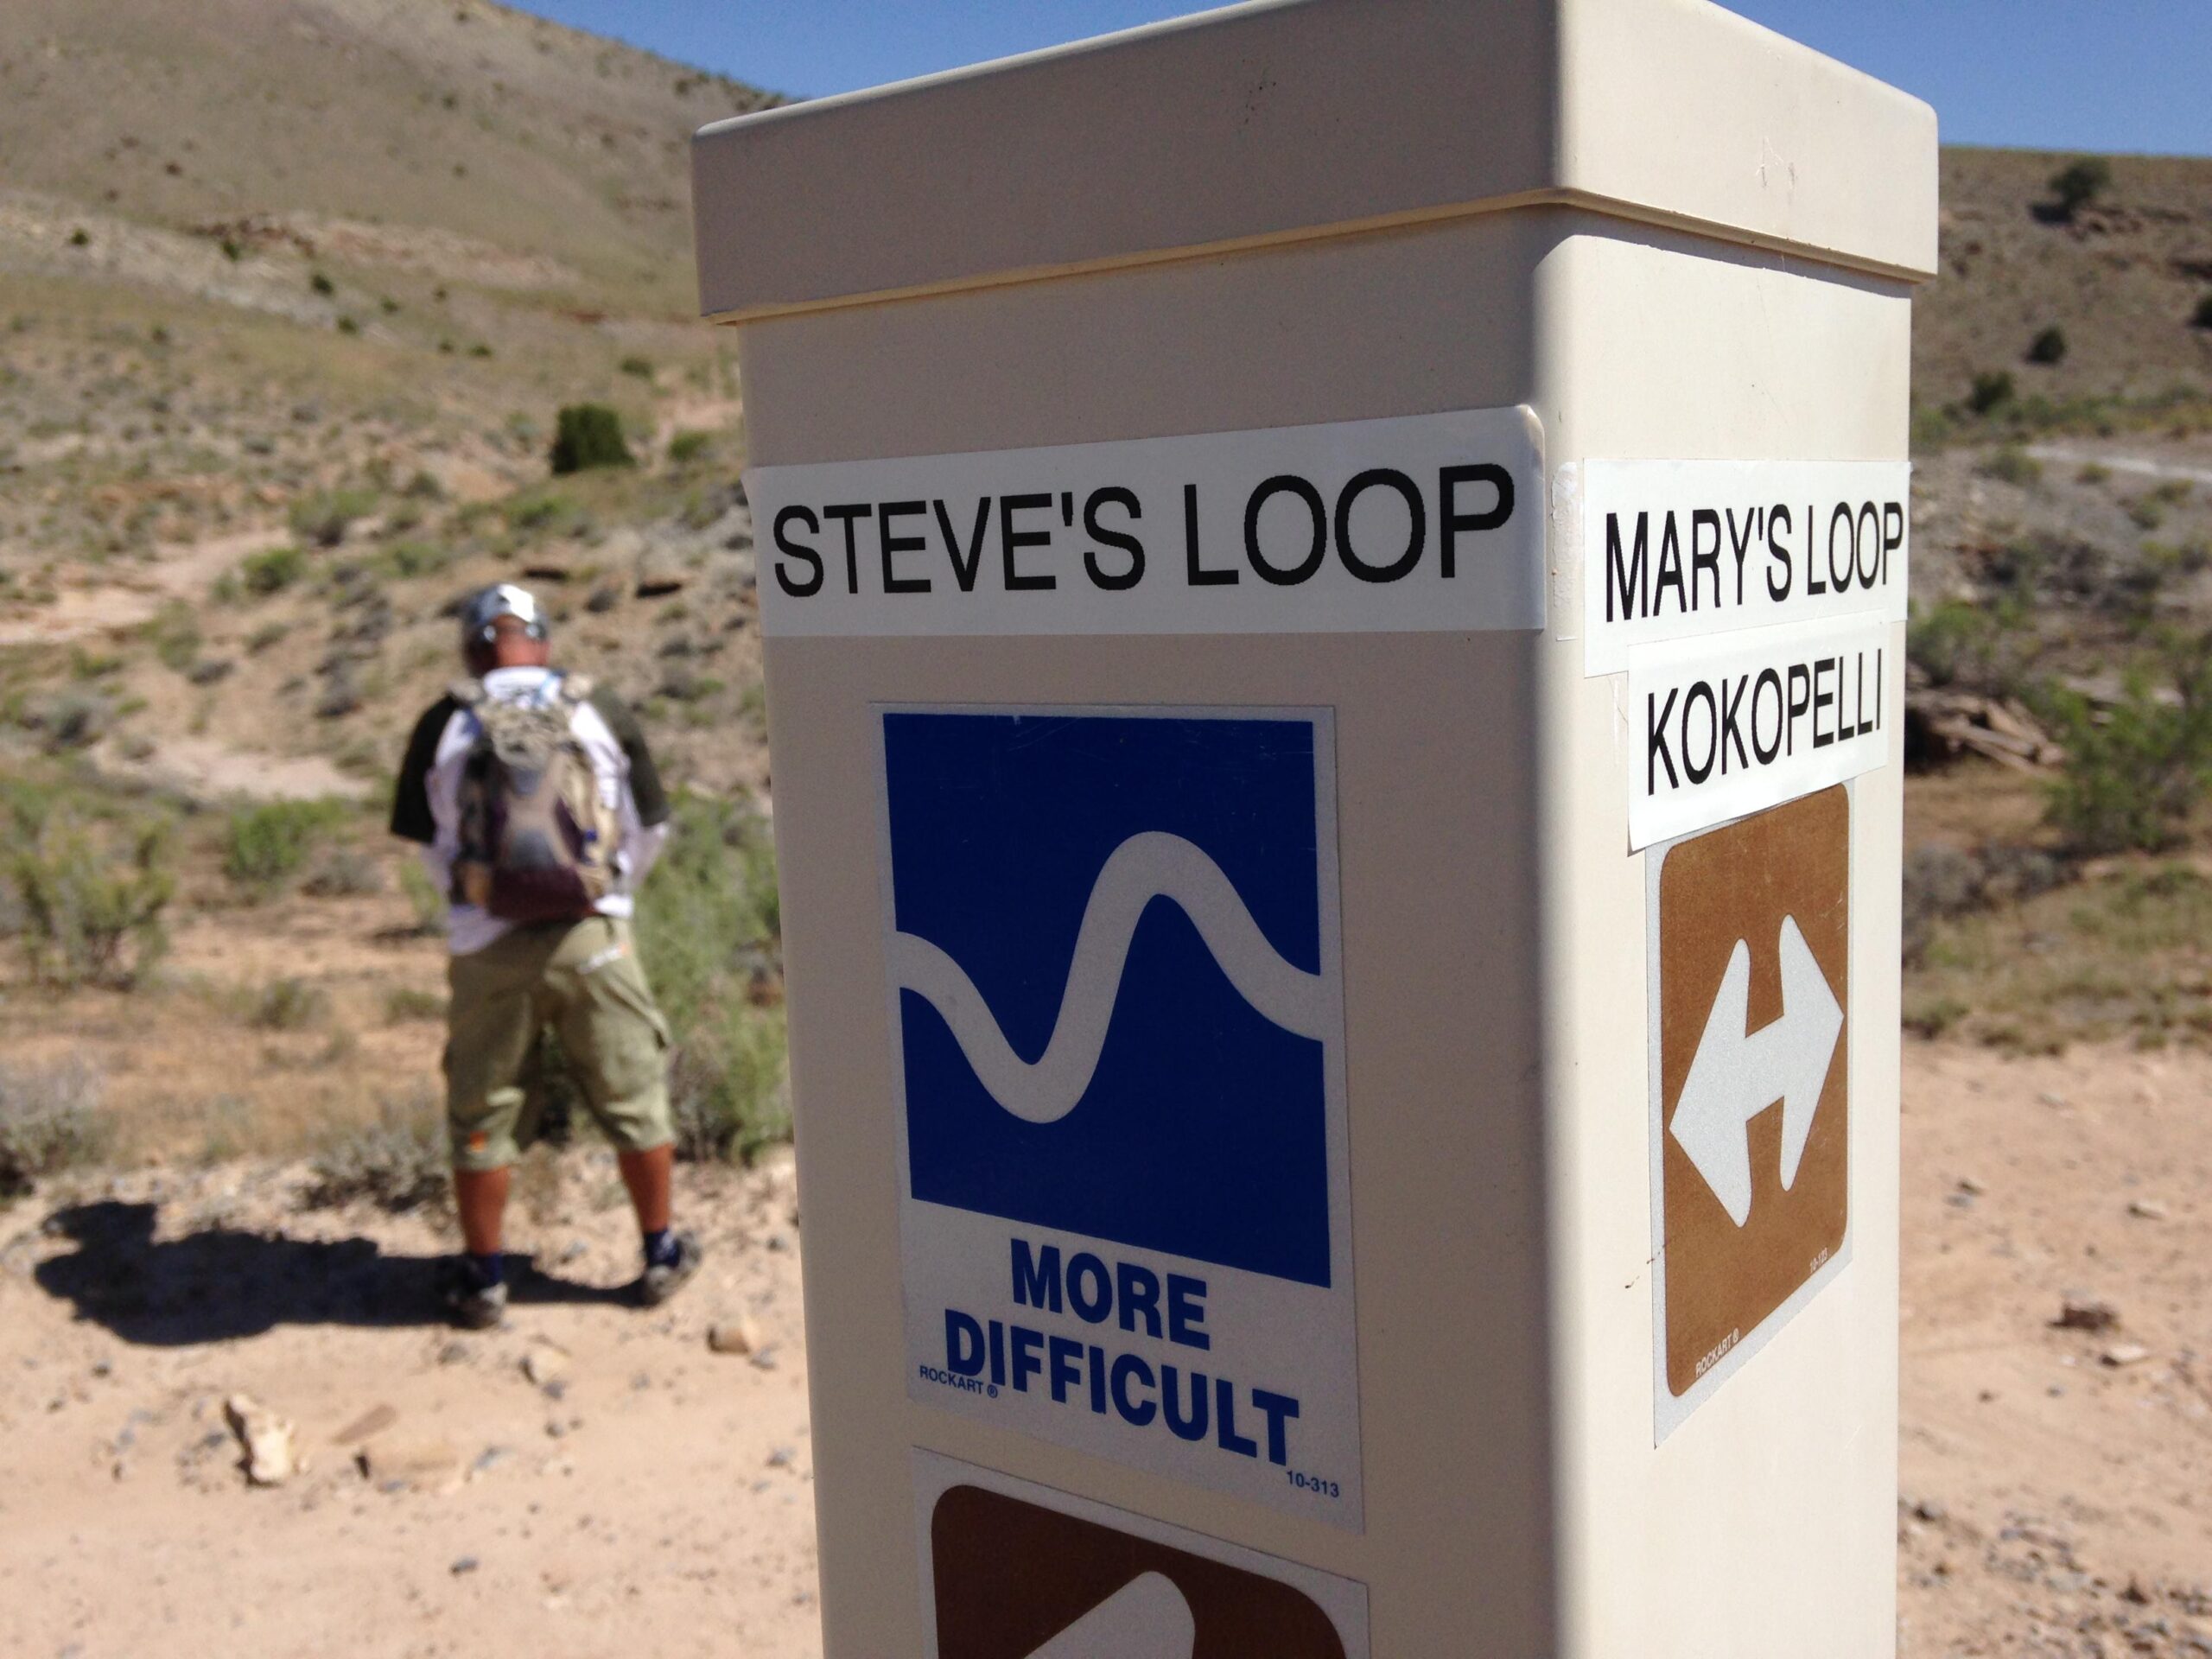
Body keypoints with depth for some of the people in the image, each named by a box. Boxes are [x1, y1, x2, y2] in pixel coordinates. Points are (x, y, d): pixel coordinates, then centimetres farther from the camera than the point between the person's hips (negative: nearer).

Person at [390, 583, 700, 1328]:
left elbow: (429, 847, 7)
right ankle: (661, 1253, 25)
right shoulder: (602, 714, -2)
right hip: (593, 939, 0)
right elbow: (650, 829, 7)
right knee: (633, 1097, 14)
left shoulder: (442, 727, -2)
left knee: (481, 1115, 13)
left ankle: (482, 1278, 23)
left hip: (488, 950, 0)